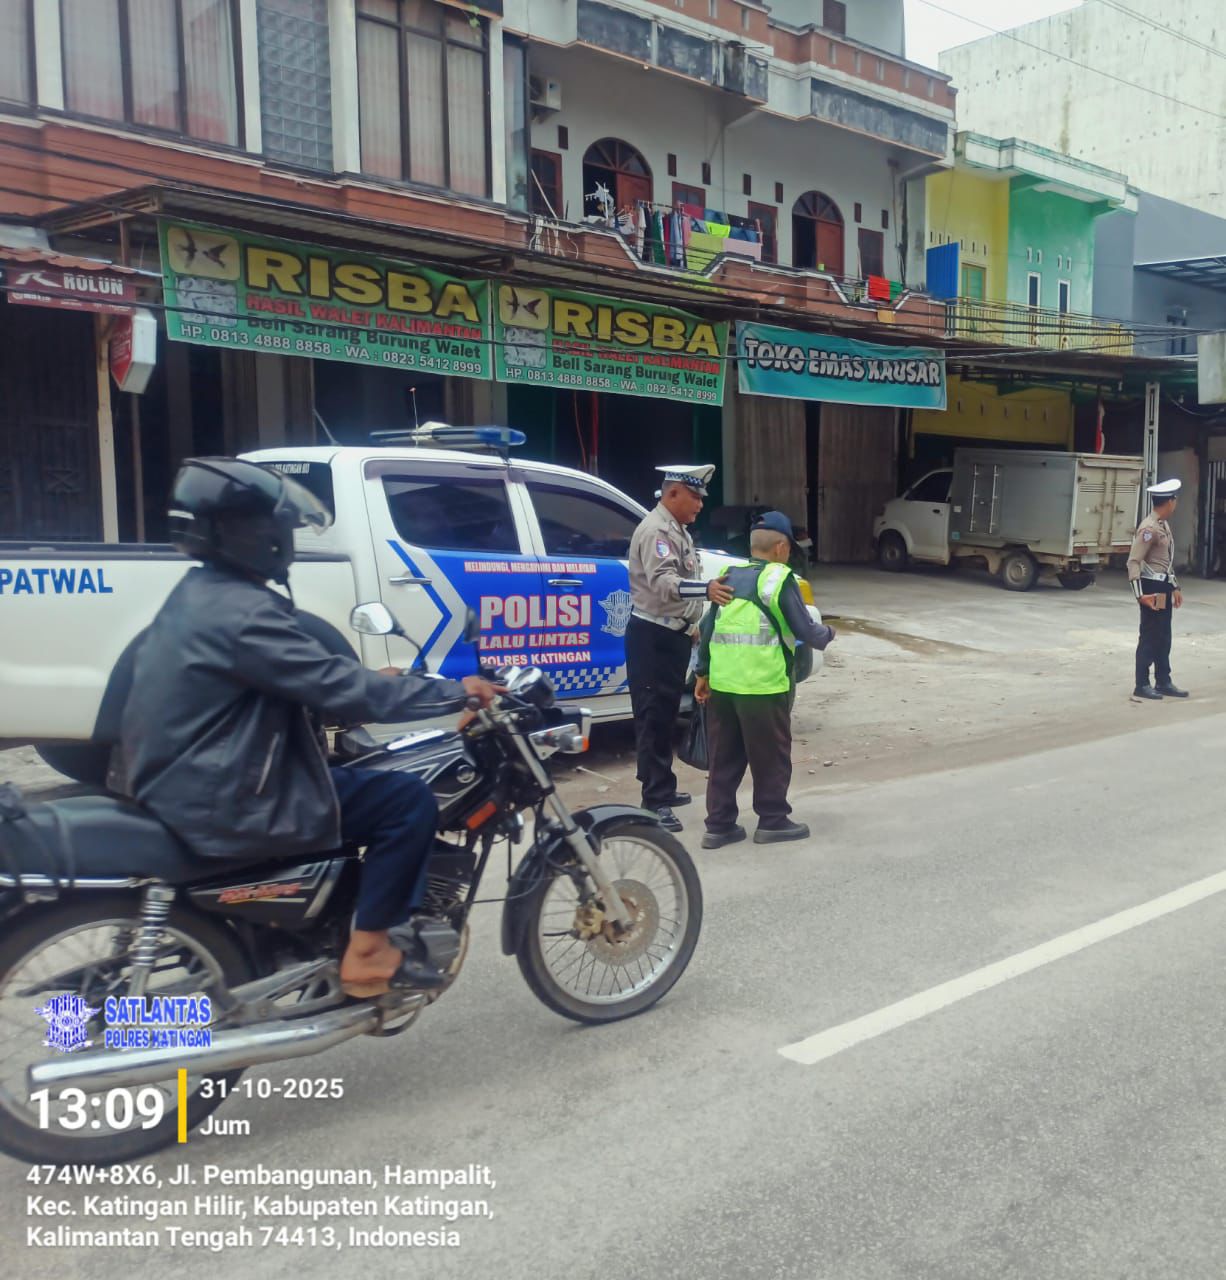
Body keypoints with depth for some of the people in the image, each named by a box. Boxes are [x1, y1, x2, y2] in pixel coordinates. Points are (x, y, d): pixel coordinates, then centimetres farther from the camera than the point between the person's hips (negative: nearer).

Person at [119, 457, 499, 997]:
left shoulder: (200, 594, 11)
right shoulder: (242, 611, -22)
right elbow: (341, 692, -24)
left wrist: (367, 681, 14)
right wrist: (454, 691, -15)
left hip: (187, 788, 11)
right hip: (224, 806, -11)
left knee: (376, 781, 23)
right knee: (408, 801, -9)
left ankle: (385, 919, 29)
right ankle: (368, 952, 1)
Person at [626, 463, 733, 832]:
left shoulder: (677, 529, 17)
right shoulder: (656, 530, -17)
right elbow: (663, 582, -32)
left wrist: (690, 625, 26)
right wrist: (706, 590, -47)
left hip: (672, 634, 11)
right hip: (652, 636, -10)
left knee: (666, 715, 17)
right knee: (654, 717, -9)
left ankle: (662, 789, 27)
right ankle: (655, 801, -7)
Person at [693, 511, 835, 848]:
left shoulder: (727, 577, 12)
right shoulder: (779, 579, -6)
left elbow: (708, 628, 14)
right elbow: (805, 631, -5)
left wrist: (702, 673, 20)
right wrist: (828, 634, 16)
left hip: (721, 683, 6)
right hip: (763, 686, -6)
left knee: (724, 758, 13)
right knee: (771, 757, 9)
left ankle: (719, 825, 16)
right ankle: (772, 821, 18)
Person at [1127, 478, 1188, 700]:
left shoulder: (1164, 525, 13)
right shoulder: (1149, 528, -17)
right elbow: (1134, 561, -20)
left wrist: (1175, 587, 21)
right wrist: (1140, 594, -24)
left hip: (1164, 587, 9)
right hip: (1152, 588, -9)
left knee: (1163, 636, 14)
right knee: (1149, 637, -3)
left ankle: (1163, 682, 22)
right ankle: (1142, 685, 5)